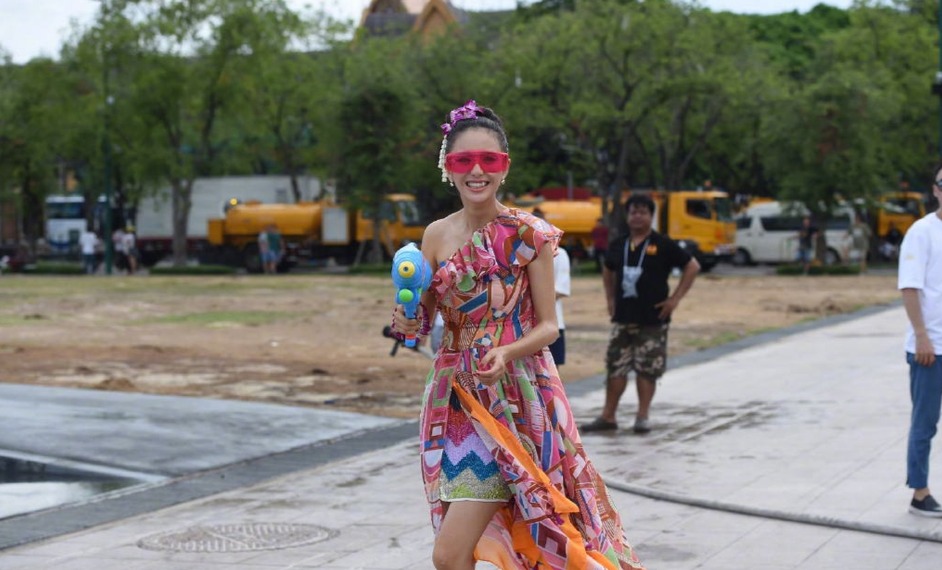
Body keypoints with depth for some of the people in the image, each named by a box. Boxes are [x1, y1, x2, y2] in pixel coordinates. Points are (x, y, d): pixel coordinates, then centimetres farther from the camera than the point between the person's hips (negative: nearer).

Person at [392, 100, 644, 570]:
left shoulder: (529, 235, -8)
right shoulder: (437, 235, 5)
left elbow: (548, 326, -5)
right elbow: (424, 320, 12)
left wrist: (507, 353, -24)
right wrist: (408, 324, -11)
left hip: (515, 400, -5)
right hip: (455, 397, 5)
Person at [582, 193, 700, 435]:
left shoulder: (663, 245, -5)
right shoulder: (619, 245, 9)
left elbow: (692, 267, -5)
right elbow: (608, 271, 27)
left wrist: (675, 299, -7)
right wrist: (610, 299, 16)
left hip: (653, 319, -4)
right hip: (623, 317, 4)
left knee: (647, 369, 0)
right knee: (615, 366, 4)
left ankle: (643, 416, 10)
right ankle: (608, 416, 11)